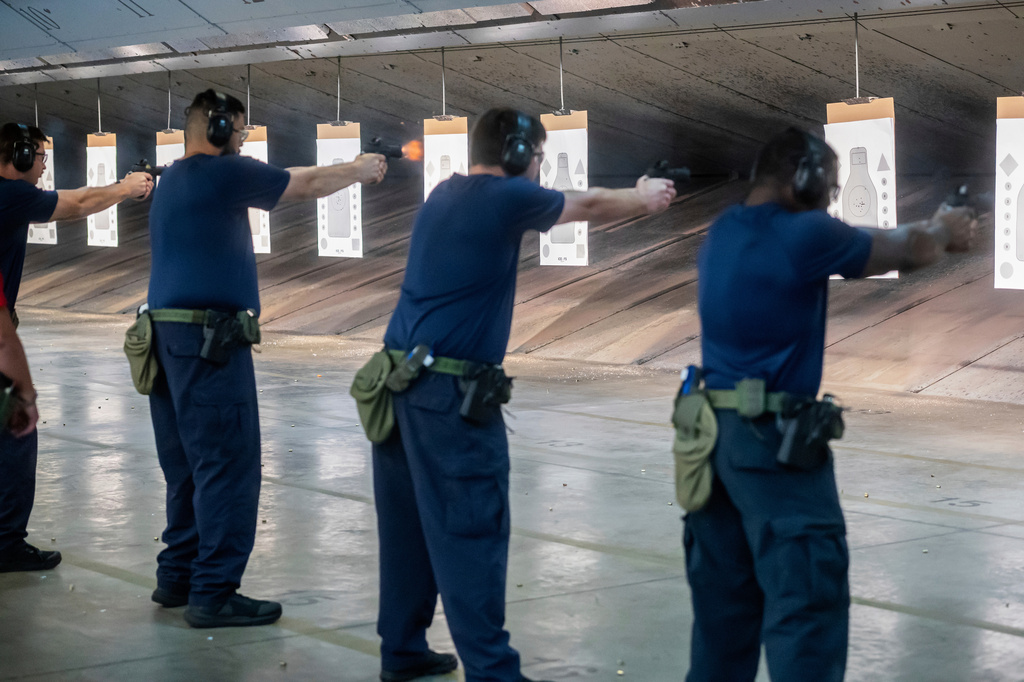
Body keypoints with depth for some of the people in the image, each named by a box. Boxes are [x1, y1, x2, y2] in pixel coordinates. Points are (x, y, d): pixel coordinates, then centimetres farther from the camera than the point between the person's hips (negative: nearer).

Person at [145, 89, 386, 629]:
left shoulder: (172, 180, 18)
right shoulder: (222, 172, -9)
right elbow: (307, 184, 0)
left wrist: (352, 170, 28)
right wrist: (360, 170, 17)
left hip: (168, 337, 10)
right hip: (208, 341, -10)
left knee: (189, 467, 17)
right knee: (227, 467, -5)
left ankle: (178, 576, 23)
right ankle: (213, 593, -4)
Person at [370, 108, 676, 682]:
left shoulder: (446, 195, 15)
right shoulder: (505, 197, -9)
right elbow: (589, 207, 9)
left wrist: (633, 194, 36)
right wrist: (646, 199, 28)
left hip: (399, 381, 9)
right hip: (450, 393, -9)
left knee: (410, 528, 16)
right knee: (471, 536, -6)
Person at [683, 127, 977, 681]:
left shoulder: (723, 233, 10)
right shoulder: (803, 234, -14)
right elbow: (908, 253, 1)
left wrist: (922, 231, 23)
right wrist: (946, 231, 22)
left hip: (712, 430, 8)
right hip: (774, 437, -8)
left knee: (723, 601, 15)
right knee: (808, 601, -5)